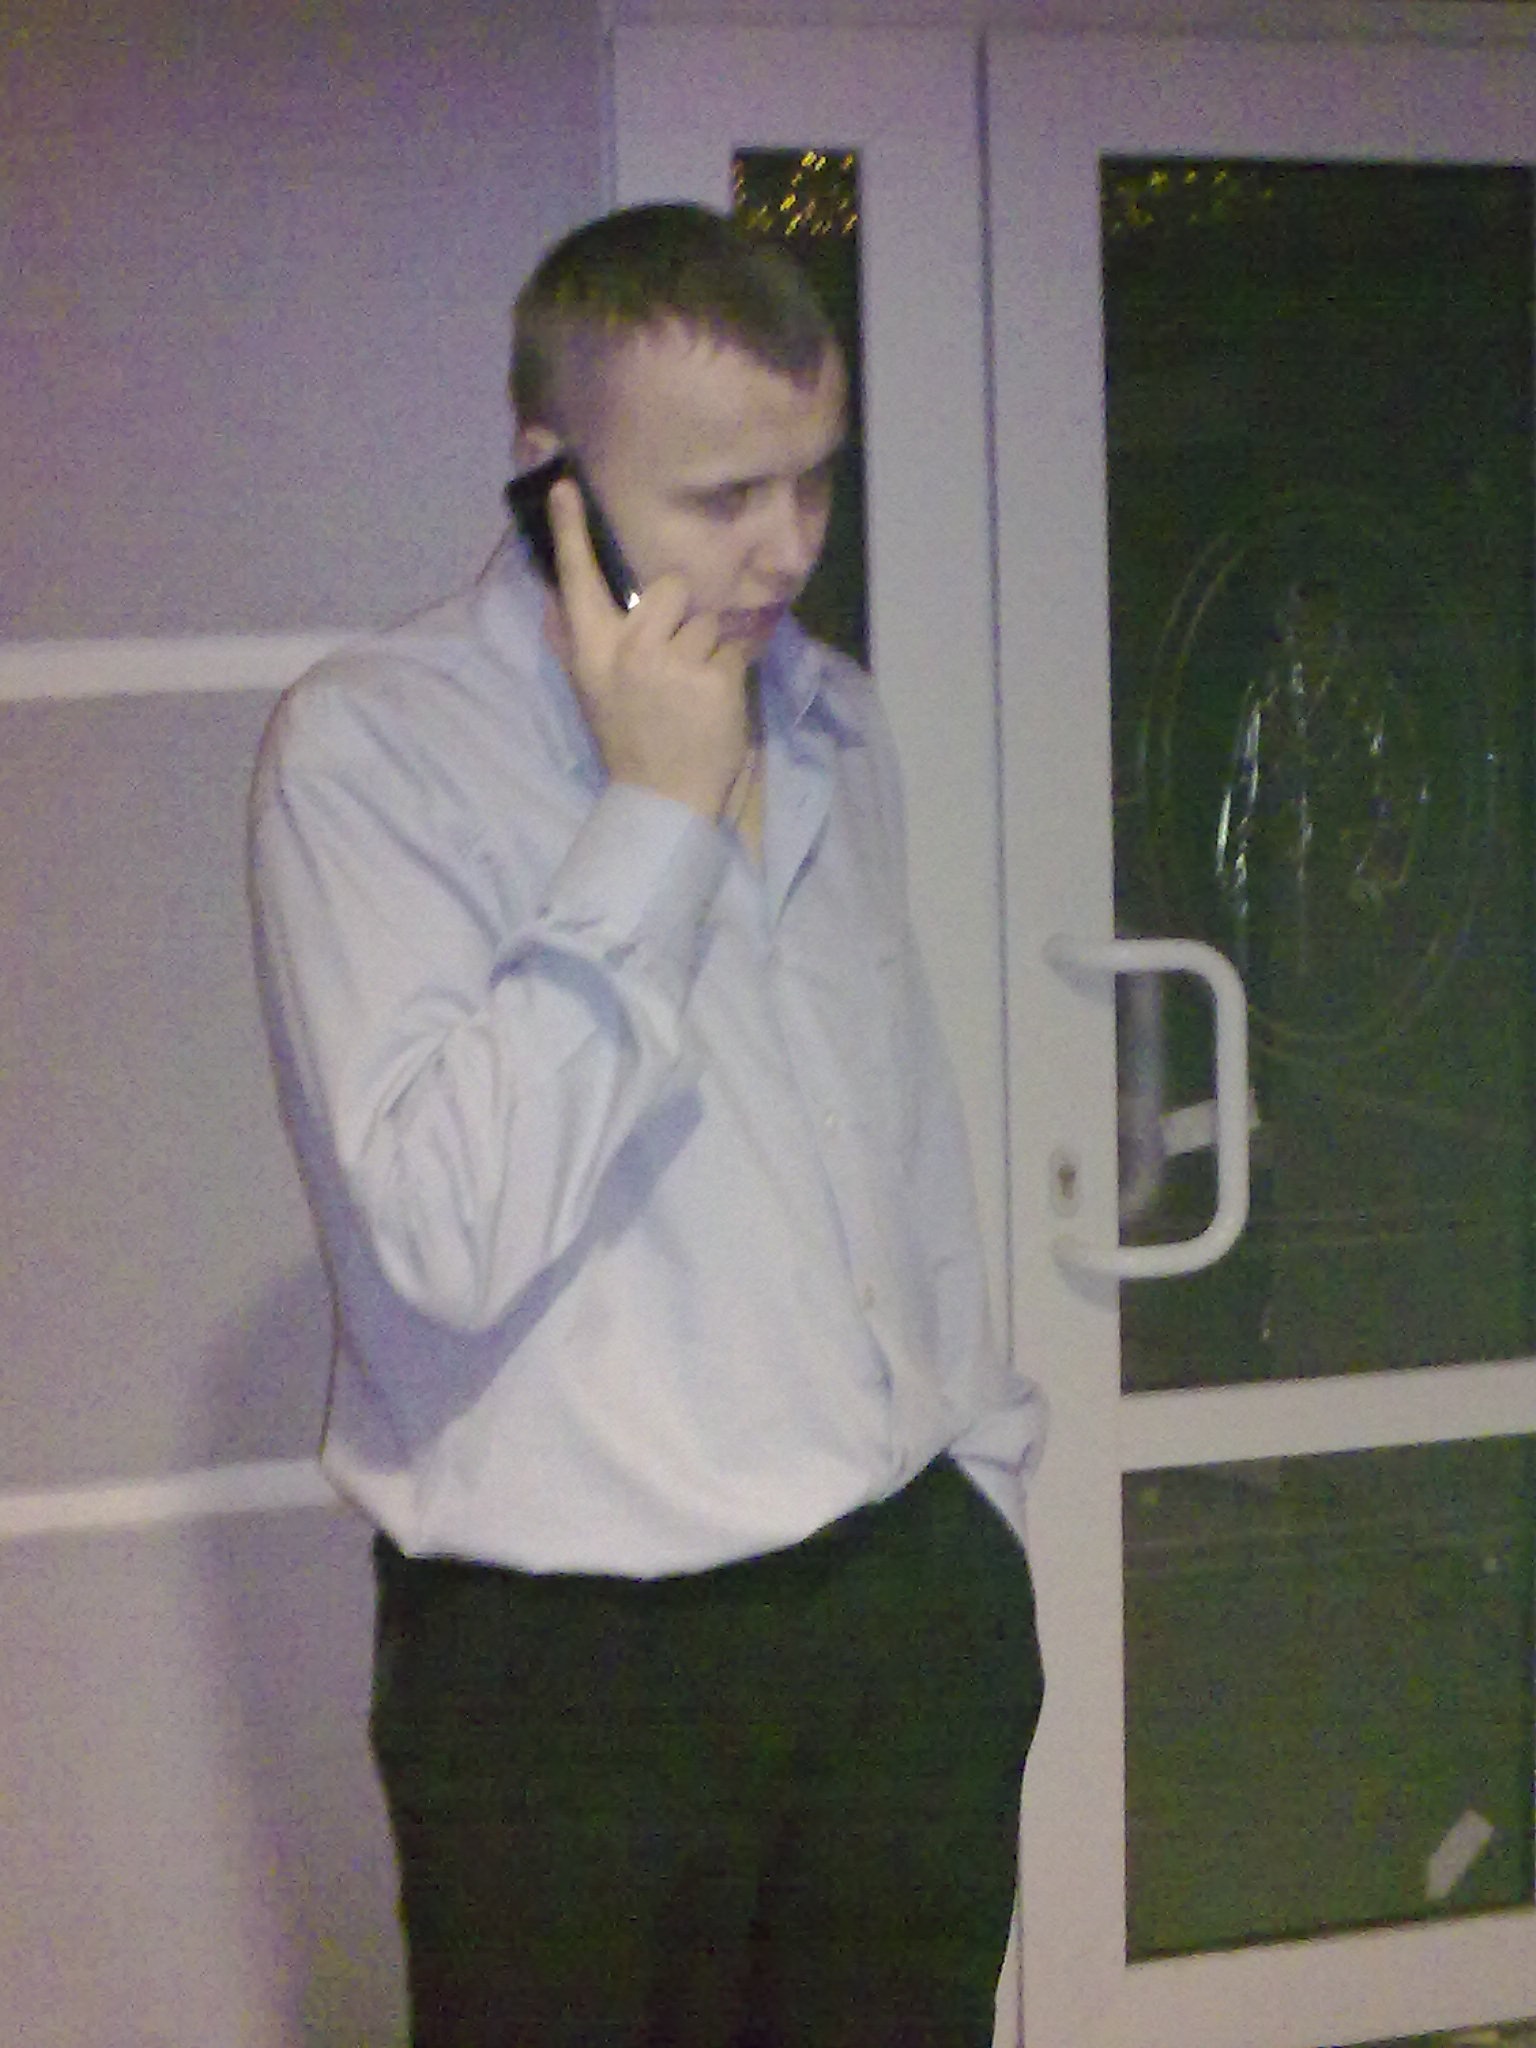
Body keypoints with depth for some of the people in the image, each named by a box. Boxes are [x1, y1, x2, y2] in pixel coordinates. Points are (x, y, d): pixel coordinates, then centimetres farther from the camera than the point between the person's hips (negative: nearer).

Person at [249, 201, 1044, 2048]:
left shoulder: (832, 720, 9)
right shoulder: (364, 748, -12)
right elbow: (447, 1233, -23)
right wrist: (656, 812, -21)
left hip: (914, 1612, 6)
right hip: (568, 1671, -5)